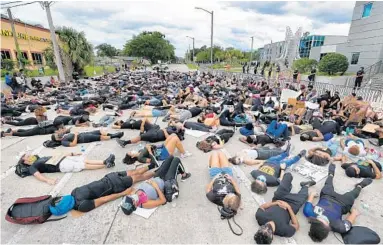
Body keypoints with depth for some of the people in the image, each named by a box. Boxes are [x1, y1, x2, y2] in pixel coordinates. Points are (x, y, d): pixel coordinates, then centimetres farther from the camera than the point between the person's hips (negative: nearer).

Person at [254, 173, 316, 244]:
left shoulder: (259, 217, -36)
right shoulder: (284, 230, -40)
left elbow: (261, 207, -14)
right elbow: (296, 226, -20)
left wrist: (275, 202, -26)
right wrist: (289, 207, -28)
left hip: (278, 199, 3)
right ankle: (306, 185, 55)